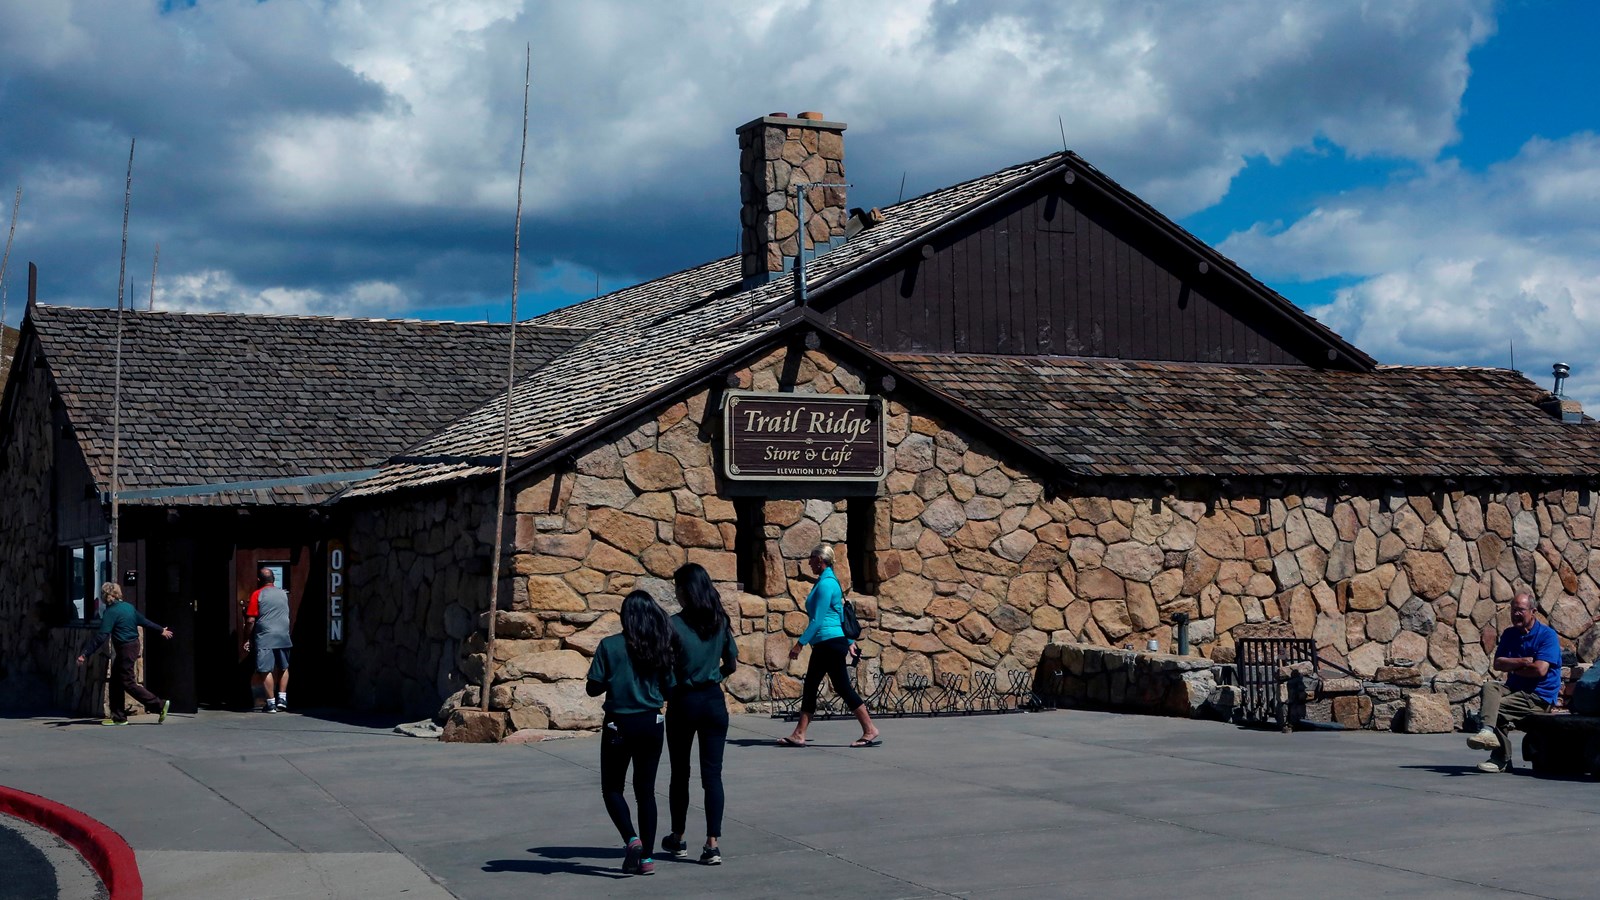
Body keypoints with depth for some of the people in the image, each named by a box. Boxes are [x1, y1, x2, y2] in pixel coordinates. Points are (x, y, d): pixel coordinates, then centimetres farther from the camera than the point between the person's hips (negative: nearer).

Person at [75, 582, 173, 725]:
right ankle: (118, 717, 14)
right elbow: (145, 621, 19)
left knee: (128, 683, -3)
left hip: (125, 649, -9)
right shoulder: (128, 607, 9)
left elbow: (101, 636, -22)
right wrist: (161, 630, 34)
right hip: (134, 645, 9)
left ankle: (160, 705, -4)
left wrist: (85, 654, -23)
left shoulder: (110, 612, -16)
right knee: (116, 681, 13)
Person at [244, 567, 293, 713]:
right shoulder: (283, 594, 11)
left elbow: (250, 620, -7)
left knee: (266, 670, -1)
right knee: (283, 668, 18)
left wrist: (246, 639, -1)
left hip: (264, 638, -4)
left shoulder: (257, 595, -4)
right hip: (283, 636, 5)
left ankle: (271, 703, -2)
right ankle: (282, 698, 14)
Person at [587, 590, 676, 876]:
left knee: (612, 788, 12)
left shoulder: (610, 646, -10)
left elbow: (593, 688, -9)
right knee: (646, 790, 11)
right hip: (651, 724, 3)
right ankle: (647, 857, 11)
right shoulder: (660, 648, 0)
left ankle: (632, 839, -9)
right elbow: (669, 689, 3)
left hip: (620, 725, -3)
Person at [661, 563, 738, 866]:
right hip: (714, 701, 3)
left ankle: (677, 839, 25)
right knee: (712, 773, 2)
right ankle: (712, 844, -5)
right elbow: (732, 664, 10)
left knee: (680, 773, 13)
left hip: (684, 702, -3)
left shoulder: (675, 624, -12)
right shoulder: (720, 621, 1)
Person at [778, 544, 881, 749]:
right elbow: (840, 615, 20)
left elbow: (818, 620, -18)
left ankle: (870, 731, 0)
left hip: (830, 643, -10)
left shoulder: (826, 584, -15)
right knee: (810, 688, 9)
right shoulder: (828, 581, 15)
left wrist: (800, 643, -16)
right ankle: (798, 735, 10)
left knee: (843, 688, -5)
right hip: (824, 645, 10)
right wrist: (849, 643, 24)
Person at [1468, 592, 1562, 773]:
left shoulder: (1547, 635, -7)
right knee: (1489, 687, -23)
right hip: (1515, 688, 6)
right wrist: (1522, 662, -15)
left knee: (1497, 708, -22)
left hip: (1539, 695, -6)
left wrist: (1512, 667, -4)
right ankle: (1488, 730, -41)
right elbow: (1497, 663, 2)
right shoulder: (1509, 634, 13)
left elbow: (1540, 670, -19)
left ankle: (1501, 759, -10)